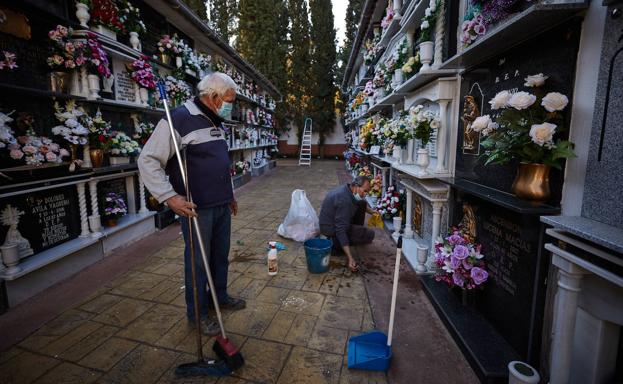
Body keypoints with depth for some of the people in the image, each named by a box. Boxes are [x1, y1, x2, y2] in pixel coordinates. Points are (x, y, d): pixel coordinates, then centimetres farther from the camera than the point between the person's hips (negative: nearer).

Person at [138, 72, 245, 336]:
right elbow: (148, 160, -16)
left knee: (221, 255, 19)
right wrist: (170, 197, -23)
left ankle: (220, 296, 38)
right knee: (198, 262, 6)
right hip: (197, 209, -8)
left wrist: (230, 195, 25)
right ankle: (197, 313, 24)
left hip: (222, 206, 8)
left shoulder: (216, 123, 13)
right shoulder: (179, 119, -14)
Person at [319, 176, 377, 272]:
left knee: (362, 204, 10)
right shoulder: (344, 200, -32)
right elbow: (341, 231, -35)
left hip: (335, 220, 10)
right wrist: (350, 259, -37)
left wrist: (371, 212, 13)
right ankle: (335, 241, -8)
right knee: (369, 235, -15)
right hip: (331, 229, -9)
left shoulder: (348, 189, -3)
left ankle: (357, 232, 22)